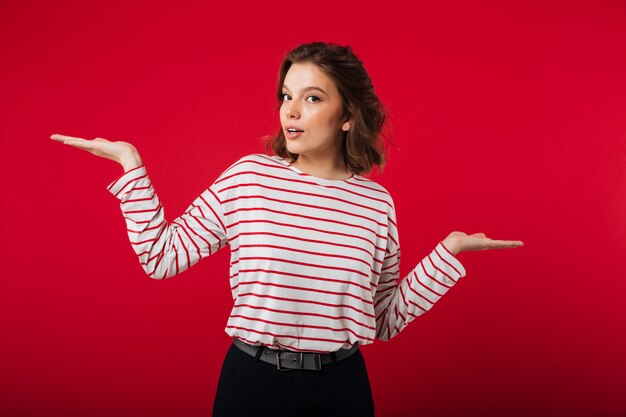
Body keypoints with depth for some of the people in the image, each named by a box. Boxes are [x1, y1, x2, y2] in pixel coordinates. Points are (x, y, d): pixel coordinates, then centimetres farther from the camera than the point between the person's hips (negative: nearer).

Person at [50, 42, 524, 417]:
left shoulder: (376, 203, -4)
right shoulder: (247, 177, -7)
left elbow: (384, 321, 4)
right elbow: (162, 257, -3)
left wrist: (448, 251, -3)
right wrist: (131, 164, -6)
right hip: (252, 378, 0)